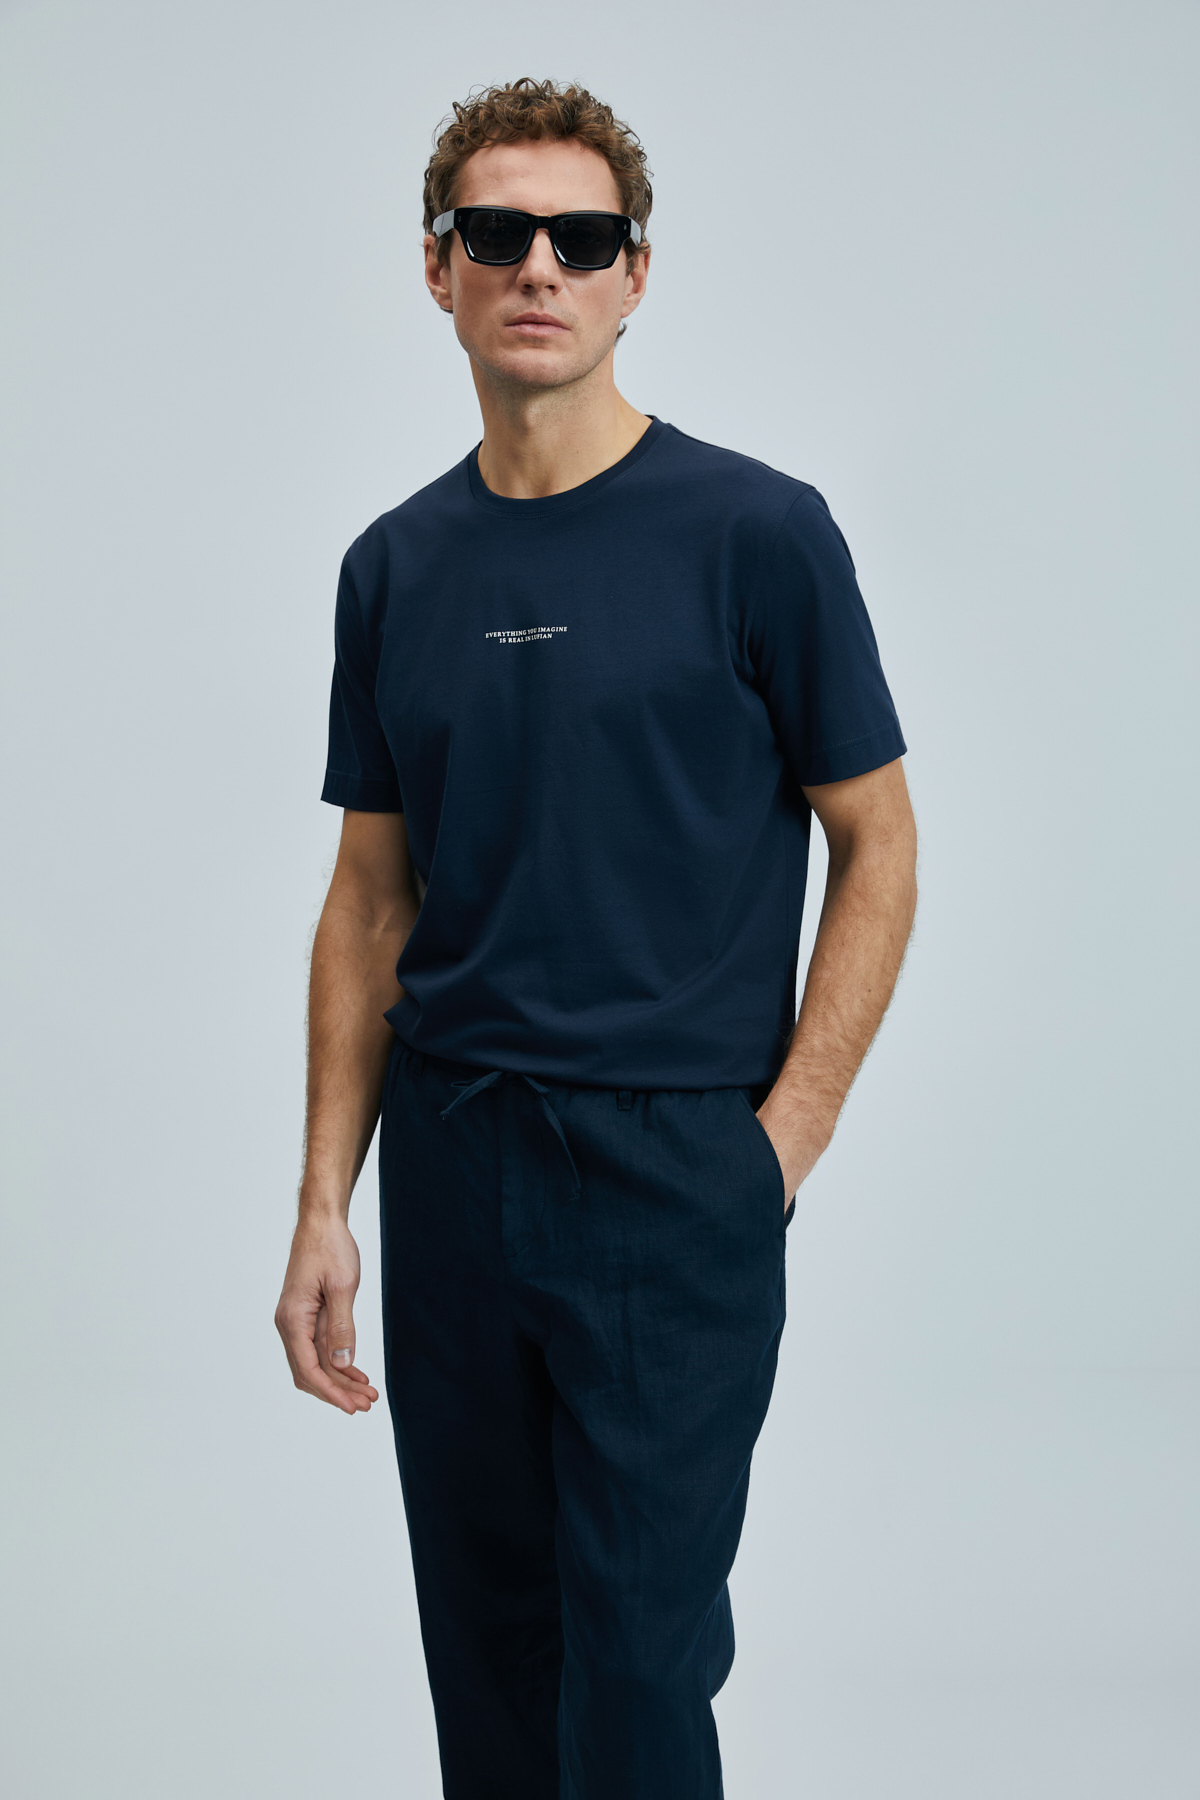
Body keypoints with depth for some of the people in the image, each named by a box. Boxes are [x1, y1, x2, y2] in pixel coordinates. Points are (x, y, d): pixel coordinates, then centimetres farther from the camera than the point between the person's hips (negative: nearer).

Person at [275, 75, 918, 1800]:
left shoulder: (758, 534, -7)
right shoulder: (395, 566, 7)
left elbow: (877, 849, -3)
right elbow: (372, 896, 10)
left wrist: (781, 1141, -10)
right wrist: (326, 1203, 5)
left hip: (673, 1173, -5)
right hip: (448, 1169, 5)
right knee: (487, 1657, 14)